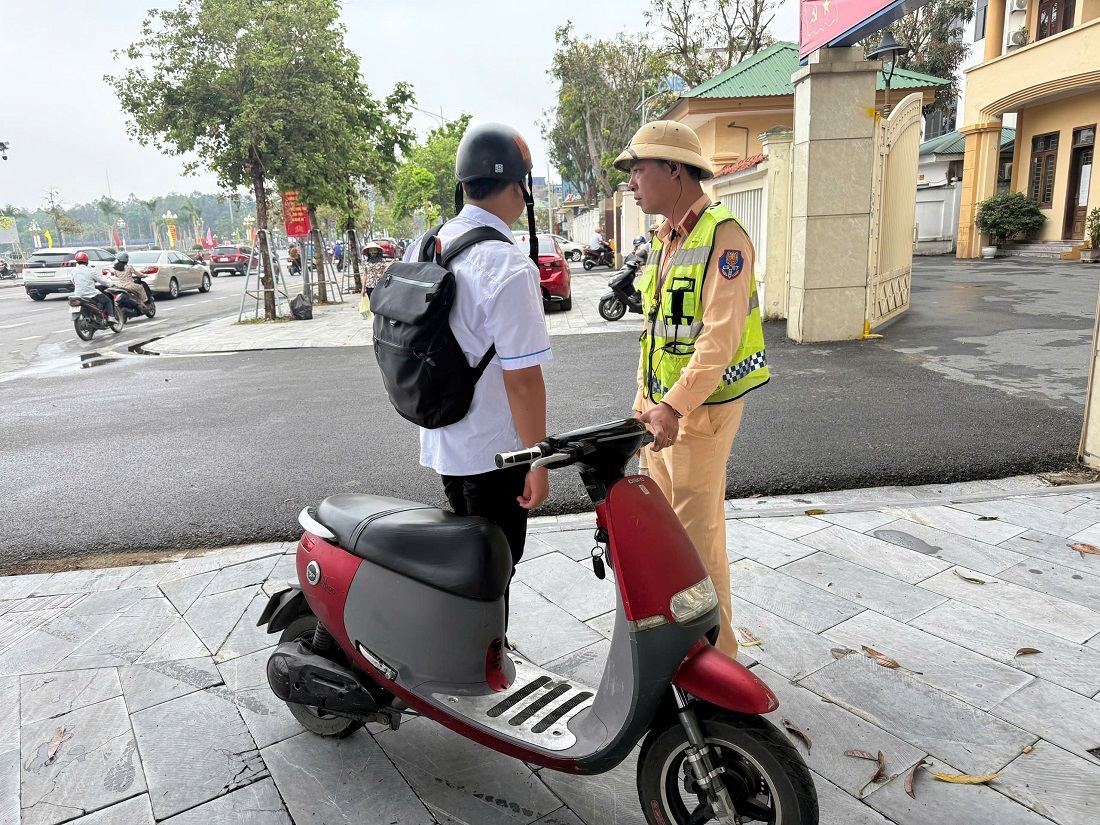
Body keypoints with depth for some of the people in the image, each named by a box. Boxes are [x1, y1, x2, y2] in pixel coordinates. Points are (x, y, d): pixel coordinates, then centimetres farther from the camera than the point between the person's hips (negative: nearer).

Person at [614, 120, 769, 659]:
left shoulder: (723, 236, -14)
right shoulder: (665, 240, 15)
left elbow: (721, 337, -23)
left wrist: (675, 407, -28)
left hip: (701, 408, -9)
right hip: (662, 405, 9)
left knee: (697, 532, 0)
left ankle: (713, 650, 17)